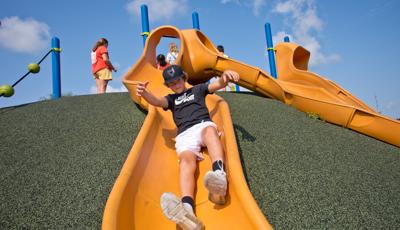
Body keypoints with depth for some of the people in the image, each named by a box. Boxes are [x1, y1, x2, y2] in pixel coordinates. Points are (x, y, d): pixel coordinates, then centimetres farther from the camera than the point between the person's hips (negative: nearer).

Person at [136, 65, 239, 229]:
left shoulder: (197, 89, 29)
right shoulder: (171, 99, 32)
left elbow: (218, 85, 12)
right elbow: (157, 101, 9)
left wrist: (225, 76, -14)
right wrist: (144, 93, -16)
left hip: (204, 125, 0)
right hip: (185, 134, 1)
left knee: (210, 130, -39)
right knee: (186, 161, -31)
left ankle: (219, 175, -65)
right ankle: (187, 210, -60)